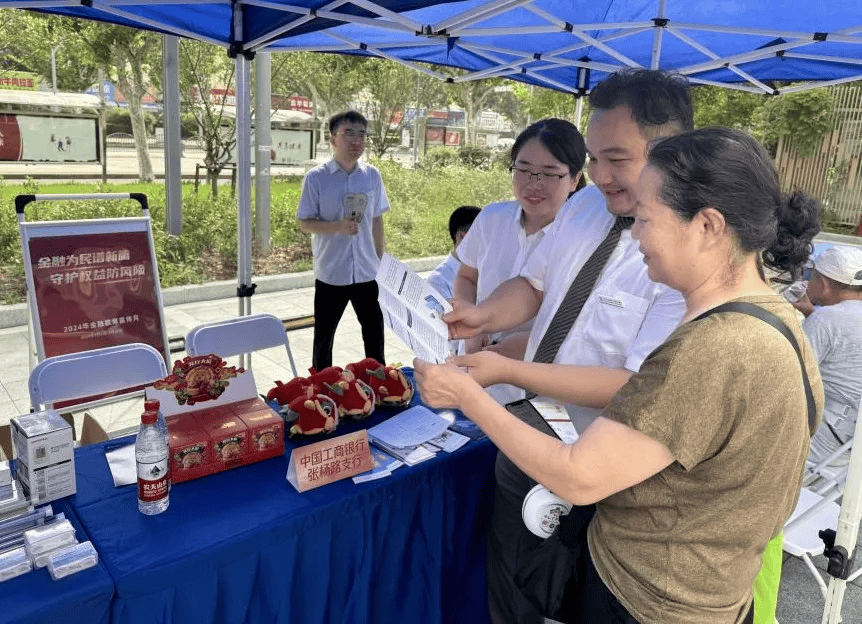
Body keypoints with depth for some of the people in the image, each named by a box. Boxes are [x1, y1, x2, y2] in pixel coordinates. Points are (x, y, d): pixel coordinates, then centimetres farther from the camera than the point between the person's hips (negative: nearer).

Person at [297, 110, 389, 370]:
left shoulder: (372, 176, 4)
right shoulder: (316, 178, -7)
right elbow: (305, 224, -6)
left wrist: (379, 258, 11)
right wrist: (339, 226, -22)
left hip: (366, 272, 3)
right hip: (330, 273, -3)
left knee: (374, 330, 11)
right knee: (324, 334, 10)